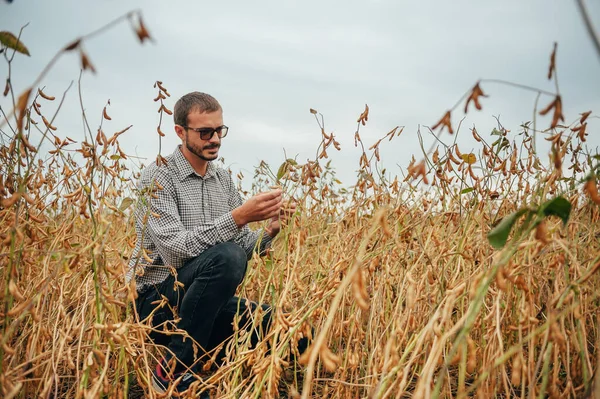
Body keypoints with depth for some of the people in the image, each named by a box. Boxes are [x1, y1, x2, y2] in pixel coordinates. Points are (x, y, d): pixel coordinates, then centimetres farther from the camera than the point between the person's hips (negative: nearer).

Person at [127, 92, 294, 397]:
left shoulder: (224, 180, 9)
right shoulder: (157, 178, -12)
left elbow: (243, 248, 8)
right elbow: (176, 249, -25)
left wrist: (269, 232, -14)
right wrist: (238, 217, -32)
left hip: (205, 302, 6)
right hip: (158, 301, -6)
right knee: (225, 256, -35)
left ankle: (212, 358, 11)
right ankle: (173, 370, -20)